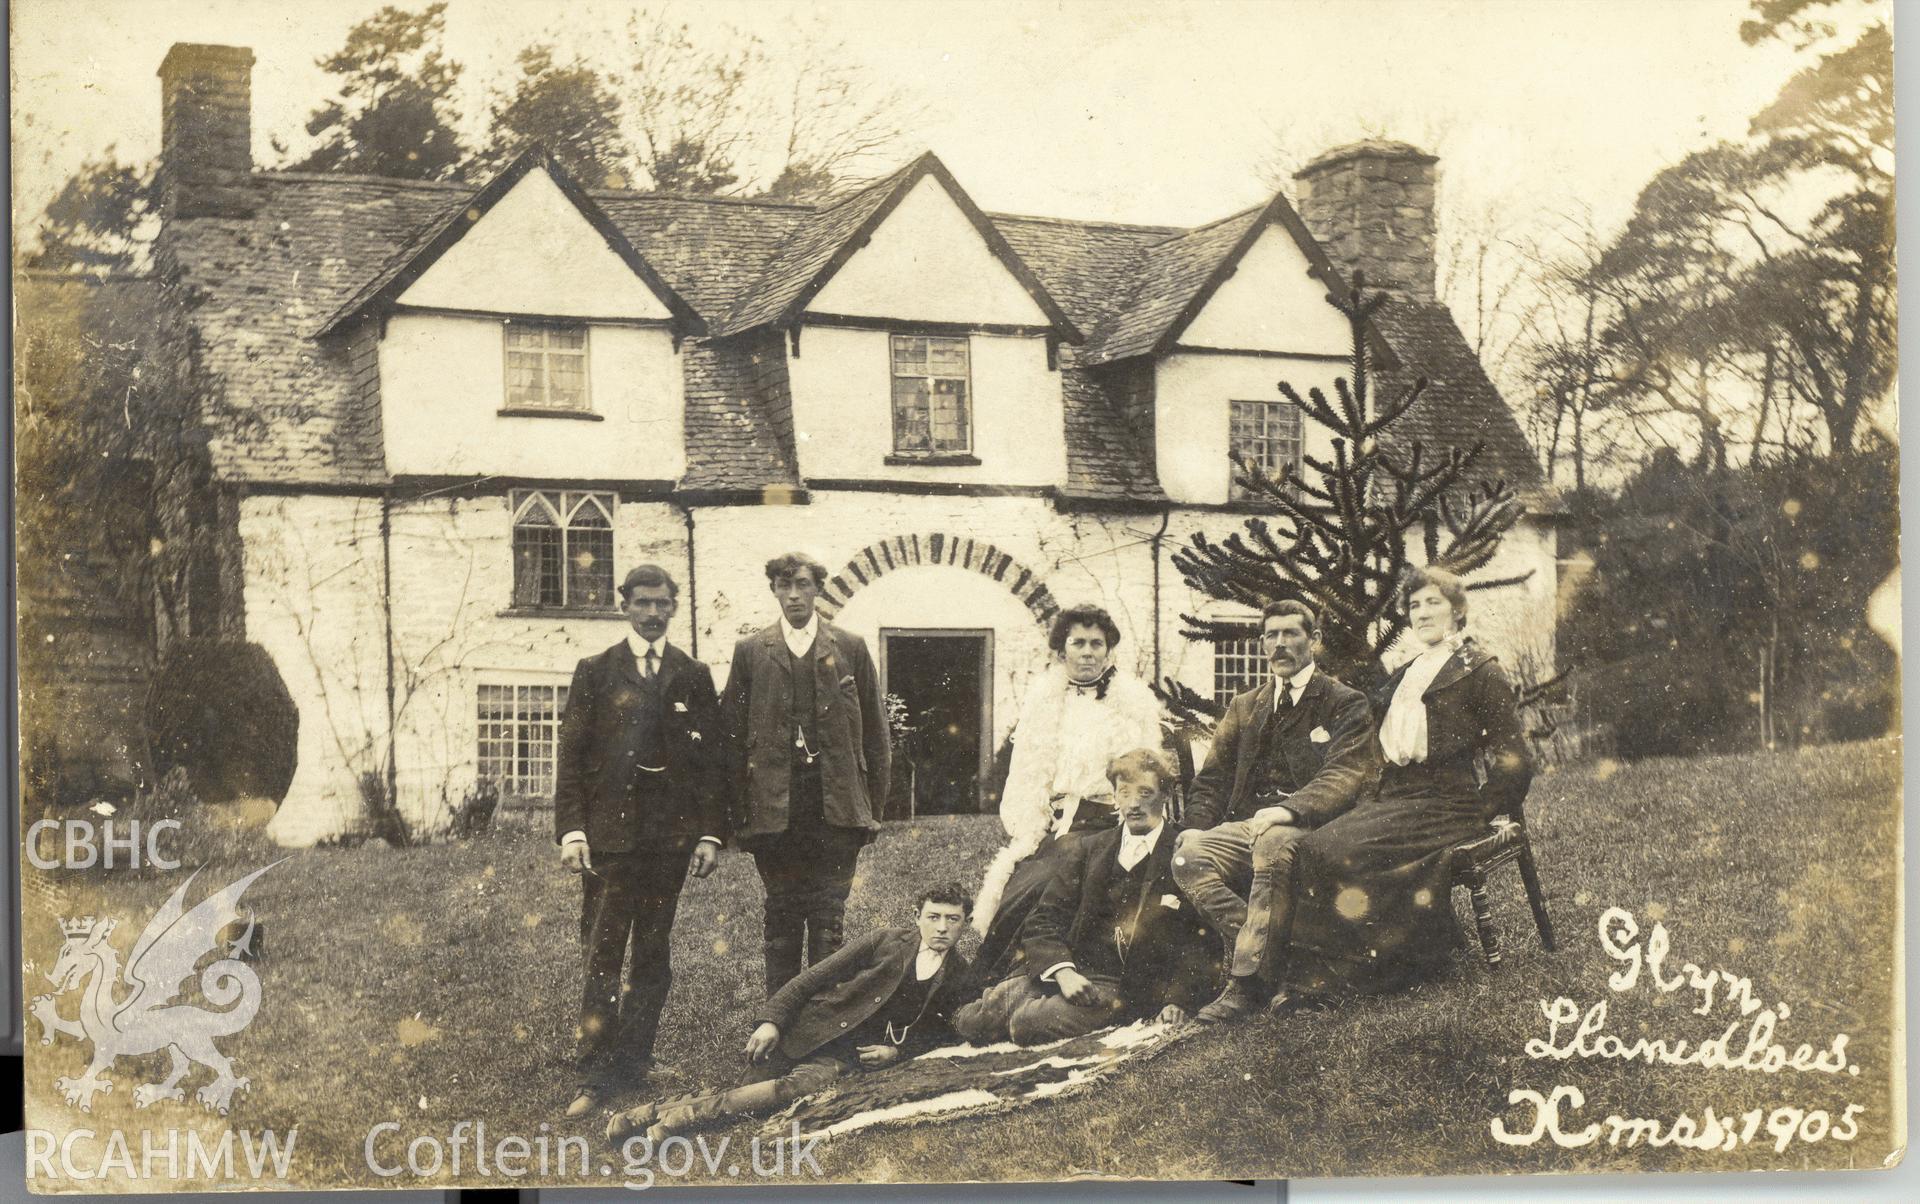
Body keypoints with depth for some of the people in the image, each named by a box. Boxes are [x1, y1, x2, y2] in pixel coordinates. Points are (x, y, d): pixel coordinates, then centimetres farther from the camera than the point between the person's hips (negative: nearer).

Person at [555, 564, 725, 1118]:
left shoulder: (694, 677, 10)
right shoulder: (595, 673, 7)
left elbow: (712, 760, 9)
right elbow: (571, 756, 3)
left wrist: (711, 833, 1)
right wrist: (570, 829, -7)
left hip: (670, 835, 2)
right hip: (608, 833, -2)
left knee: (653, 954, 6)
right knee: (602, 957, -3)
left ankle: (634, 1058, 16)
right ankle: (596, 1074, 0)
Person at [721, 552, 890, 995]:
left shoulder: (850, 649, 8)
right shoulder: (750, 652, 7)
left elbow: (874, 728, 10)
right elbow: (733, 734, 7)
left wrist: (874, 796, 5)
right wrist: (740, 808, 1)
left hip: (836, 807, 0)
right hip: (774, 808, 1)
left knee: (829, 921, 0)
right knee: (781, 920, 6)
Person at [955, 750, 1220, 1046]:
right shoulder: (1085, 851, 14)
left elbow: (1204, 941, 1)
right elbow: (1044, 919, 7)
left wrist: (1178, 998, -13)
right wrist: (1063, 972, -12)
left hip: (1121, 987, -4)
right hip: (1064, 968, 4)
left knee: (1030, 1023, -29)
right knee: (972, 1022, -16)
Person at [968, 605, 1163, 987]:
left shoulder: (1134, 702, 8)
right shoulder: (1042, 699, 16)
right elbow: (1025, 778, 13)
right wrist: (1028, 833, -2)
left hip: (1100, 823, -3)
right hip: (1046, 824, 3)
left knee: (1034, 889, -23)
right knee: (1006, 888, -20)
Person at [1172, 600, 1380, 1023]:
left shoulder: (1345, 703, 7)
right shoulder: (1244, 708, 23)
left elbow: (1348, 774, -9)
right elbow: (1213, 777, 17)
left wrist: (1289, 810, -27)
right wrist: (1198, 826, -5)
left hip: (1308, 828, -5)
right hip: (1247, 826, 5)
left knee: (1271, 842, -40)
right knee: (1188, 858, -26)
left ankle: (1246, 980, -36)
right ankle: (1268, 968, -28)